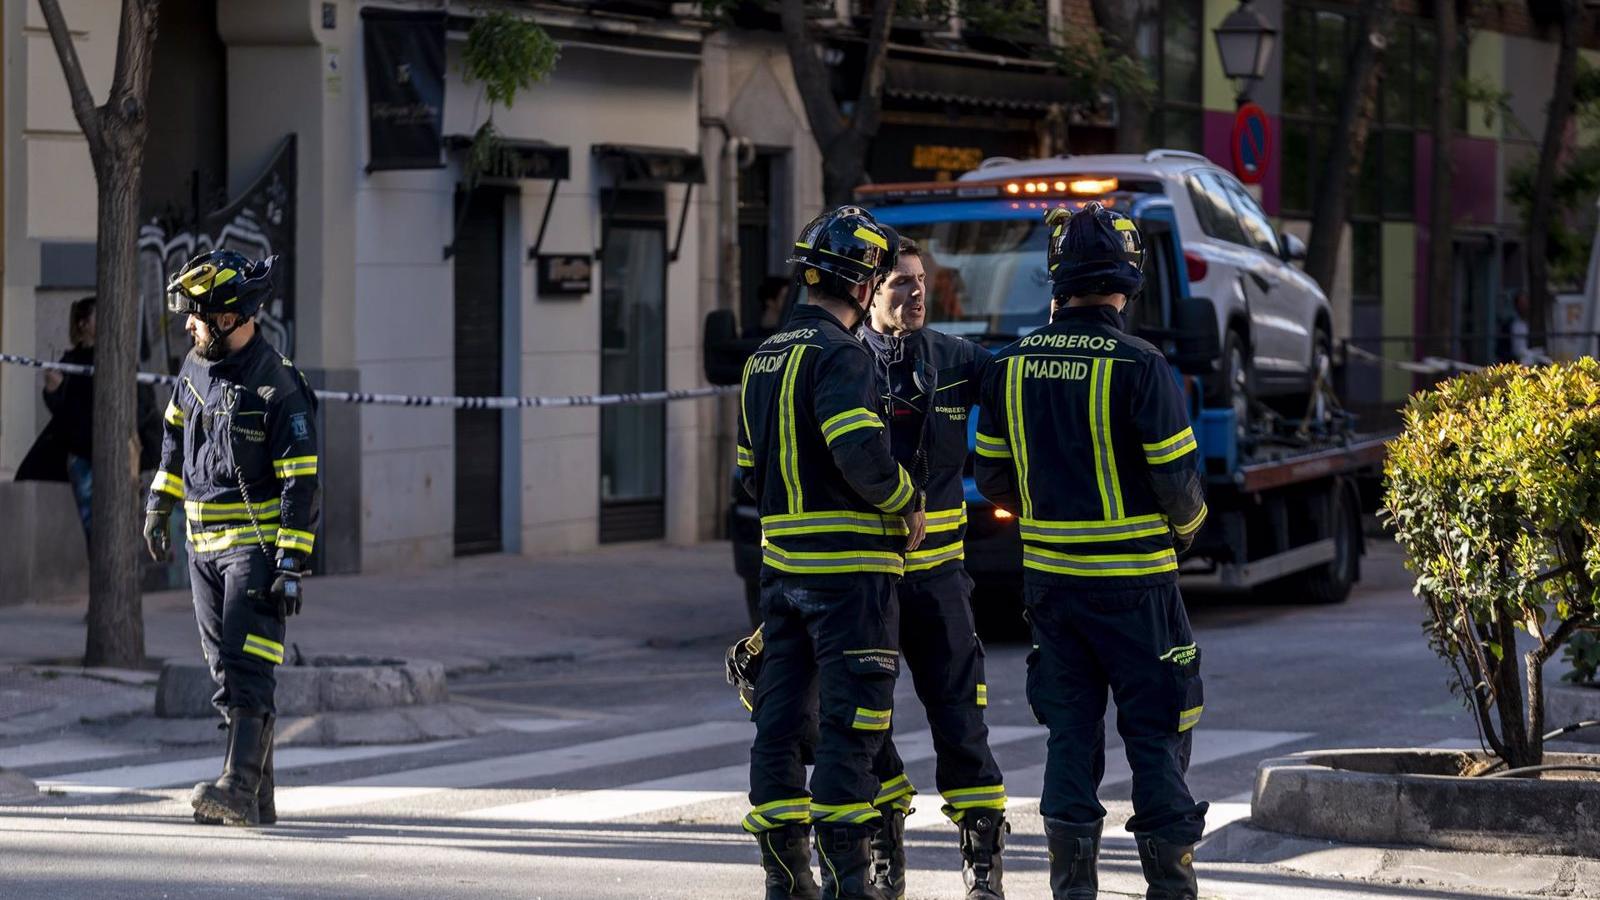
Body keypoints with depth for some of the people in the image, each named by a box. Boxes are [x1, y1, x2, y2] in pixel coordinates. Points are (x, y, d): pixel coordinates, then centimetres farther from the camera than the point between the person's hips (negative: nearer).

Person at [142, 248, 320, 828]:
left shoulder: (278, 386, -14)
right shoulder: (196, 367, 8)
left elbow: (301, 484, -15)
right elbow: (176, 438, 27)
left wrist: (291, 564, -19)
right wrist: (159, 506, 24)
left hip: (257, 545, -8)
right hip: (204, 546, 8)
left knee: (248, 666, -15)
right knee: (226, 669, 8)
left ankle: (240, 787, -22)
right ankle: (259, 795, 12)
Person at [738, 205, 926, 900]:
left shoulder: (763, 359, 14)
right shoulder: (837, 355, -13)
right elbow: (860, 450, -26)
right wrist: (906, 504, -11)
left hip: (782, 564, 8)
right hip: (849, 568, -8)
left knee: (780, 719, 9)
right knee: (851, 723, -5)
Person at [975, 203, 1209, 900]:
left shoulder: (1011, 367, 1)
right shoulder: (1139, 366, -14)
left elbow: (994, 482, 8)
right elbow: (1177, 476, -12)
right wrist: (1185, 525, 10)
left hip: (1048, 576, 4)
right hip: (1134, 580, -4)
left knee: (1070, 733, 11)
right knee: (1156, 732, 6)